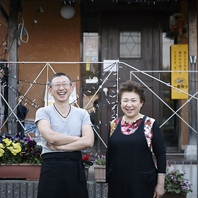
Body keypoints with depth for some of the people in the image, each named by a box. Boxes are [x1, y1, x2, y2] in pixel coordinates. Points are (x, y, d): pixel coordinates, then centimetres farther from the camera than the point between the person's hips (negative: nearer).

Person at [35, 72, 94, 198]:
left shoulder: (82, 113, 9)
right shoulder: (43, 112, 3)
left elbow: (89, 141, -6)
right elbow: (50, 136, -14)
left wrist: (58, 146, -11)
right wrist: (78, 138, -5)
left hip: (76, 167, 2)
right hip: (51, 167, -2)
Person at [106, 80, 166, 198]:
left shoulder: (150, 124, -6)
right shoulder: (114, 125, 4)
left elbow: (161, 154, -5)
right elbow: (109, 155, 11)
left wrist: (160, 184, -7)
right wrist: (107, 180, 11)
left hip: (143, 184, -3)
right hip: (117, 184, 3)